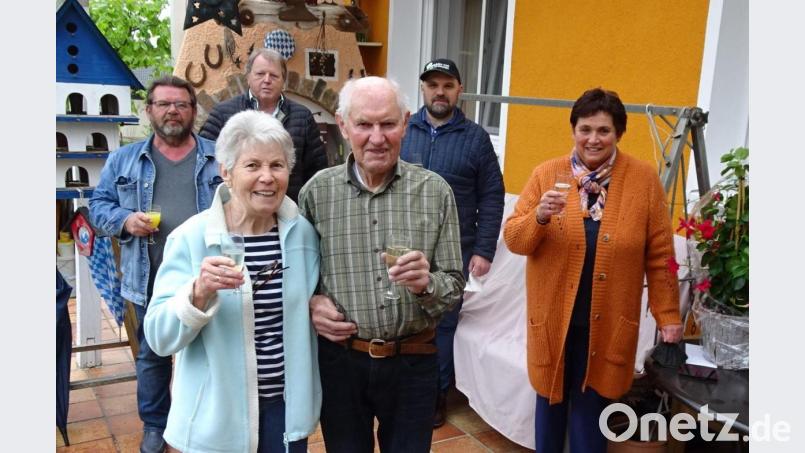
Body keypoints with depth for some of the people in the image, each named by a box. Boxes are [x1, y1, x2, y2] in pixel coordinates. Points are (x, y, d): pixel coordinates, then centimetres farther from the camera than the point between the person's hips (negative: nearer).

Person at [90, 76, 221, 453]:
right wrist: (124, 220, -12)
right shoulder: (123, 160, 6)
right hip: (150, 281, 1)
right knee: (151, 355, 15)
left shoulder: (218, 158, 4)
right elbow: (99, 205, 8)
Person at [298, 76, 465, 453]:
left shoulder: (435, 191, -5)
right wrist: (310, 303, -13)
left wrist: (425, 284, -22)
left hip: (412, 361, 0)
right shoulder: (316, 191, -4)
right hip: (340, 358, 1)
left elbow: (454, 285, -2)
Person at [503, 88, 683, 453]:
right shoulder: (546, 174, -3)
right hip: (553, 315, 1)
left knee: (591, 404, 8)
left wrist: (667, 315, -1)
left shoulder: (644, 179, -4)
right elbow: (513, 239, -4)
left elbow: (659, 255, -1)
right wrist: (539, 217, -23)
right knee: (550, 396, 14)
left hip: (607, 321, -1)